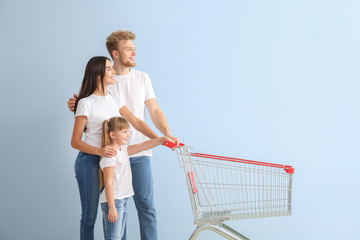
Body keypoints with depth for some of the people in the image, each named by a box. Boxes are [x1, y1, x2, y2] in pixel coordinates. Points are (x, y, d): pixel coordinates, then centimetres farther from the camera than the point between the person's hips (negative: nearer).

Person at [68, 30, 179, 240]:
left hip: (139, 153, 1)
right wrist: (76, 107, -14)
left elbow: (154, 111, 5)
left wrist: (167, 134, -12)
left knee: (146, 205, -1)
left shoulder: (142, 78, 6)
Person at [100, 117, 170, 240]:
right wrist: (111, 207, -22)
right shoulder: (110, 155, -16)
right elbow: (108, 182, -19)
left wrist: (162, 139, 6)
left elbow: (142, 146, 16)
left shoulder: (123, 150, 11)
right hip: (112, 201, -10)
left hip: (122, 200, 10)